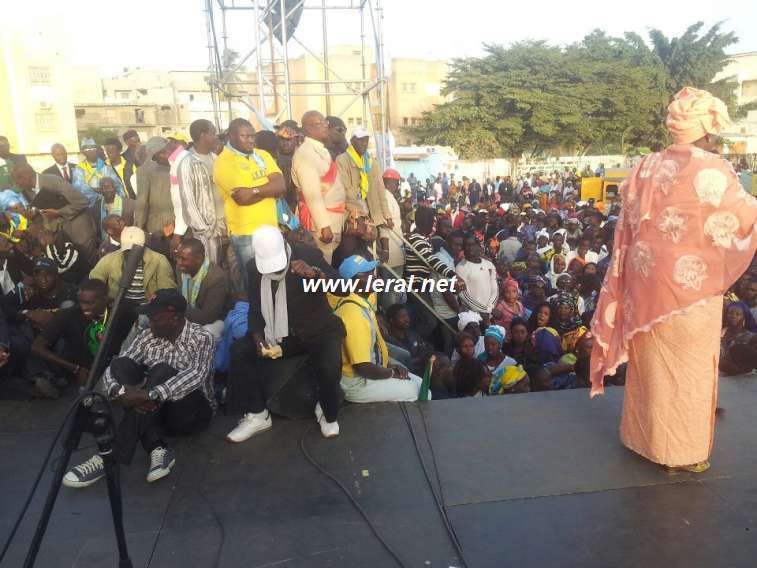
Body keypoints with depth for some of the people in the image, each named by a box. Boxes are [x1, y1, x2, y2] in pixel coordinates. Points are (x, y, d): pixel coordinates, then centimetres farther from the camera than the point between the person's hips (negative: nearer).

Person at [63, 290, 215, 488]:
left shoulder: (202, 338, -15)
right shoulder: (147, 337, 1)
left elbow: (196, 374, -34)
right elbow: (111, 370, -6)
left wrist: (150, 395, -45)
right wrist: (120, 391, -30)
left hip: (193, 413, -5)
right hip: (154, 412, 5)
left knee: (162, 372, -32)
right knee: (121, 364, -18)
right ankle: (158, 448, -27)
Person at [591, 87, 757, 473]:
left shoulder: (646, 168, 1)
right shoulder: (714, 170, -14)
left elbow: (629, 226, 5)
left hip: (646, 281, 5)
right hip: (690, 285, -5)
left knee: (651, 363, 17)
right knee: (688, 367, 9)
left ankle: (644, 435, 32)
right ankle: (683, 450, 21)